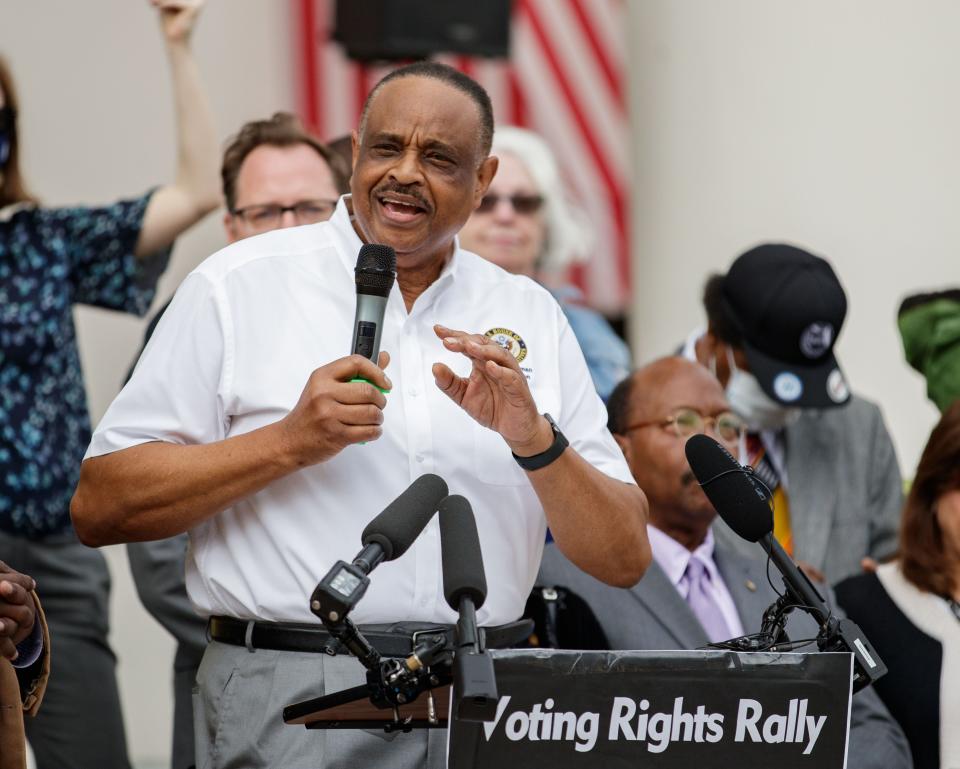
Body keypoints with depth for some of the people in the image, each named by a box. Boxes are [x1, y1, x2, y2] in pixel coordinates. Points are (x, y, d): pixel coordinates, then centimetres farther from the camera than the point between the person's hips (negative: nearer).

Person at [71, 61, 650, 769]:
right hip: (292, 703, -4)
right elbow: (98, 508, -3)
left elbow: (624, 561, 10)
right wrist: (291, 442, -12)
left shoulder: (531, 316, 13)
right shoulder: (238, 288, 4)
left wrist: (536, 444, -8)